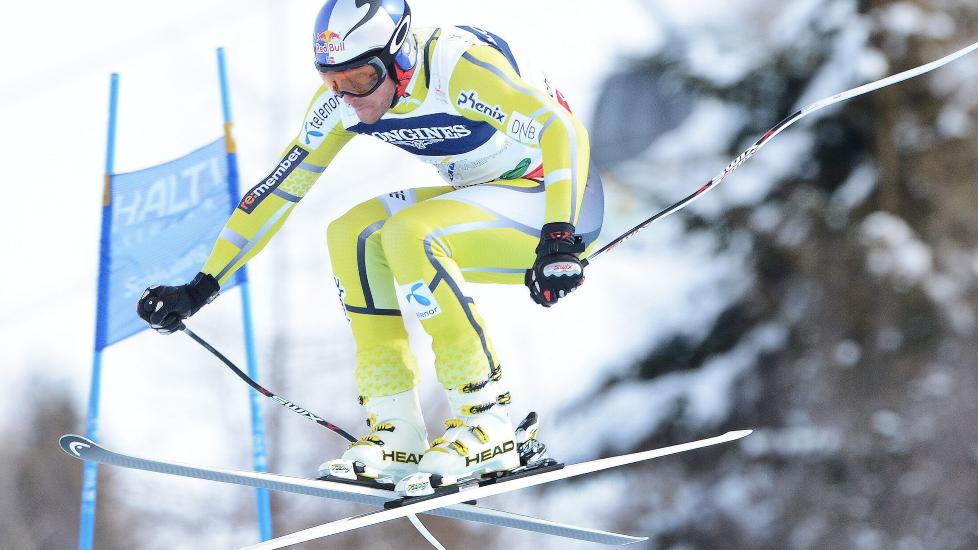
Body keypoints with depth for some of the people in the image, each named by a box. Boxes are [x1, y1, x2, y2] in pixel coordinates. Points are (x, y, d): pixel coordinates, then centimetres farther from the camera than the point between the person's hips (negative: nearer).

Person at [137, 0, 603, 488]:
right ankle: (398, 438, -9)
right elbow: (281, 188, 1)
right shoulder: (345, 100, -5)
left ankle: (488, 425, -21)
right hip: (484, 201, 8)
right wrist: (202, 286, -2)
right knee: (353, 234, -11)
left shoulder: (457, 66, -27)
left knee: (408, 235, -27)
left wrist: (560, 238, -47)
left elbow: (564, 130, -35)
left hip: (560, 202, -8)